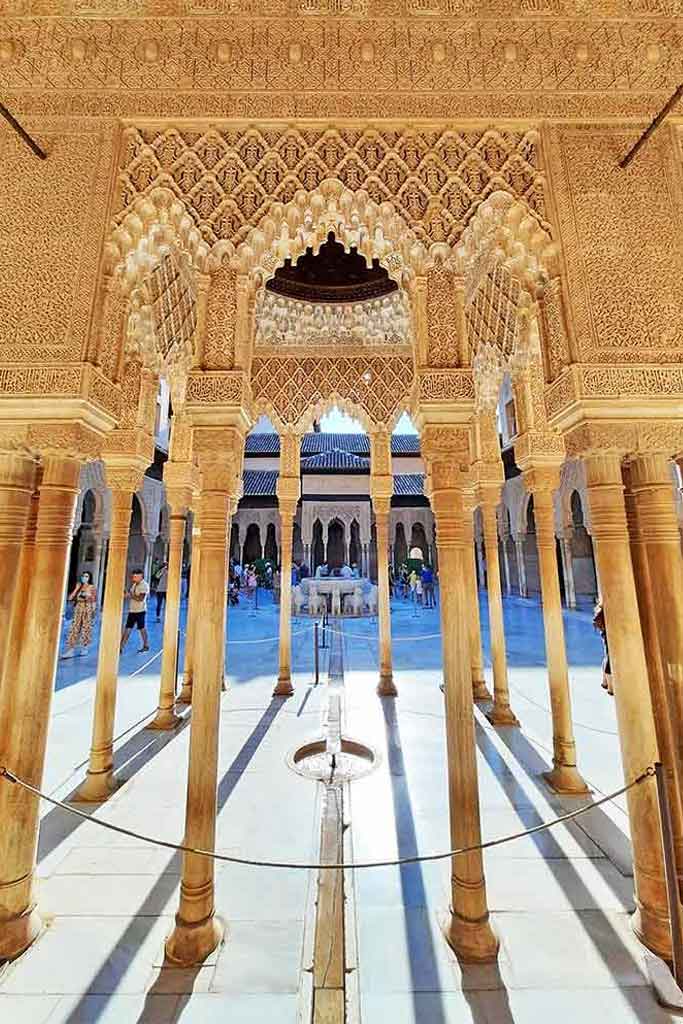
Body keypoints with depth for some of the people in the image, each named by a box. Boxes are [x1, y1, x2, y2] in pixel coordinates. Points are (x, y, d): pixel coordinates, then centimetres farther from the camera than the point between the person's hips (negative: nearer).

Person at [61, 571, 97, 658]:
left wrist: (93, 611, -7)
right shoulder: (78, 587, 8)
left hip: (88, 609, -3)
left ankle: (84, 648, 15)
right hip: (78, 609, 3)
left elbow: (94, 601, -2)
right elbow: (70, 598, 0)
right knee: (74, 628, -2)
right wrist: (77, 588, -5)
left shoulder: (93, 588, -1)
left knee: (86, 628, 3)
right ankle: (71, 649, 1)